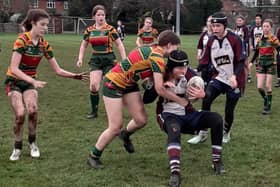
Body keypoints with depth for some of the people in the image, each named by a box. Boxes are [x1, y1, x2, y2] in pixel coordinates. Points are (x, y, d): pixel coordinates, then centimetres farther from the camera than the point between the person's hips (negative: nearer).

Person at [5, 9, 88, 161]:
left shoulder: (44, 44, -5)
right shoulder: (22, 40, -22)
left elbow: (57, 70, -2)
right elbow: (14, 68, -28)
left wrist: (74, 76, -17)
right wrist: (33, 81, -39)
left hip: (30, 81, 4)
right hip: (14, 81, -4)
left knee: (33, 110, -21)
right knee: (20, 114, -21)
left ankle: (32, 143, 3)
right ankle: (17, 147, 2)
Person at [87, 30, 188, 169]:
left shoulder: (153, 50, 2)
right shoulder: (157, 57, -25)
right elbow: (159, 89, -26)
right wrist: (180, 101, -15)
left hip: (129, 84, 9)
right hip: (113, 84, -9)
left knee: (141, 120, 4)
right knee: (115, 128, -7)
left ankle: (125, 135, 37)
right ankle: (93, 156, 12)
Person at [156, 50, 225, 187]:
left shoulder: (188, 74, -11)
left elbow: (203, 91, -20)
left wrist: (202, 94, -45)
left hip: (187, 115, 3)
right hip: (168, 115, -3)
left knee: (216, 119, -17)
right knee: (174, 128, -39)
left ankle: (217, 160, -6)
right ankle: (175, 171, -48)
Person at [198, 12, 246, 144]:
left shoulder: (234, 39, -14)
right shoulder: (211, 41, 0)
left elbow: (241, 61, -14)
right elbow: (205, 60, 5)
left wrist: (235, 76, -29)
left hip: (234, 81, -3)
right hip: (219, 78, 3)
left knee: (229, 111, 4)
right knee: (206, 100, -19)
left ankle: (226, 133, 33)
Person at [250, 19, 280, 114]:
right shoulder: (260, 39, 7)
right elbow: (256, 52, 16)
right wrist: (251, 62, 11)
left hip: (270, 65, -4)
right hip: (261, 65, 4)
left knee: (268, 87, -1)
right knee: (259, 87, -4)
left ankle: (268, 106, 13)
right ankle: (265, 99, 25)